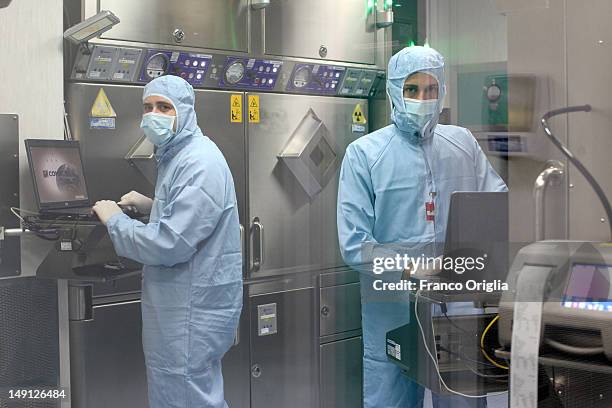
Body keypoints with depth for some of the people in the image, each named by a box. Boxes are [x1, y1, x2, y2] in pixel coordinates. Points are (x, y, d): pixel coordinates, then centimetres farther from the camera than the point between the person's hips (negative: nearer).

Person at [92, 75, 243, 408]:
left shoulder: (200, 164, -19)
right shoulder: (176, 155, 14)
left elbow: (169, 244, -26)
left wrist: (114, 219, -13)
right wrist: (151, 206, 11)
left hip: (193, 313, -10)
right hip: (181, 304, 10)